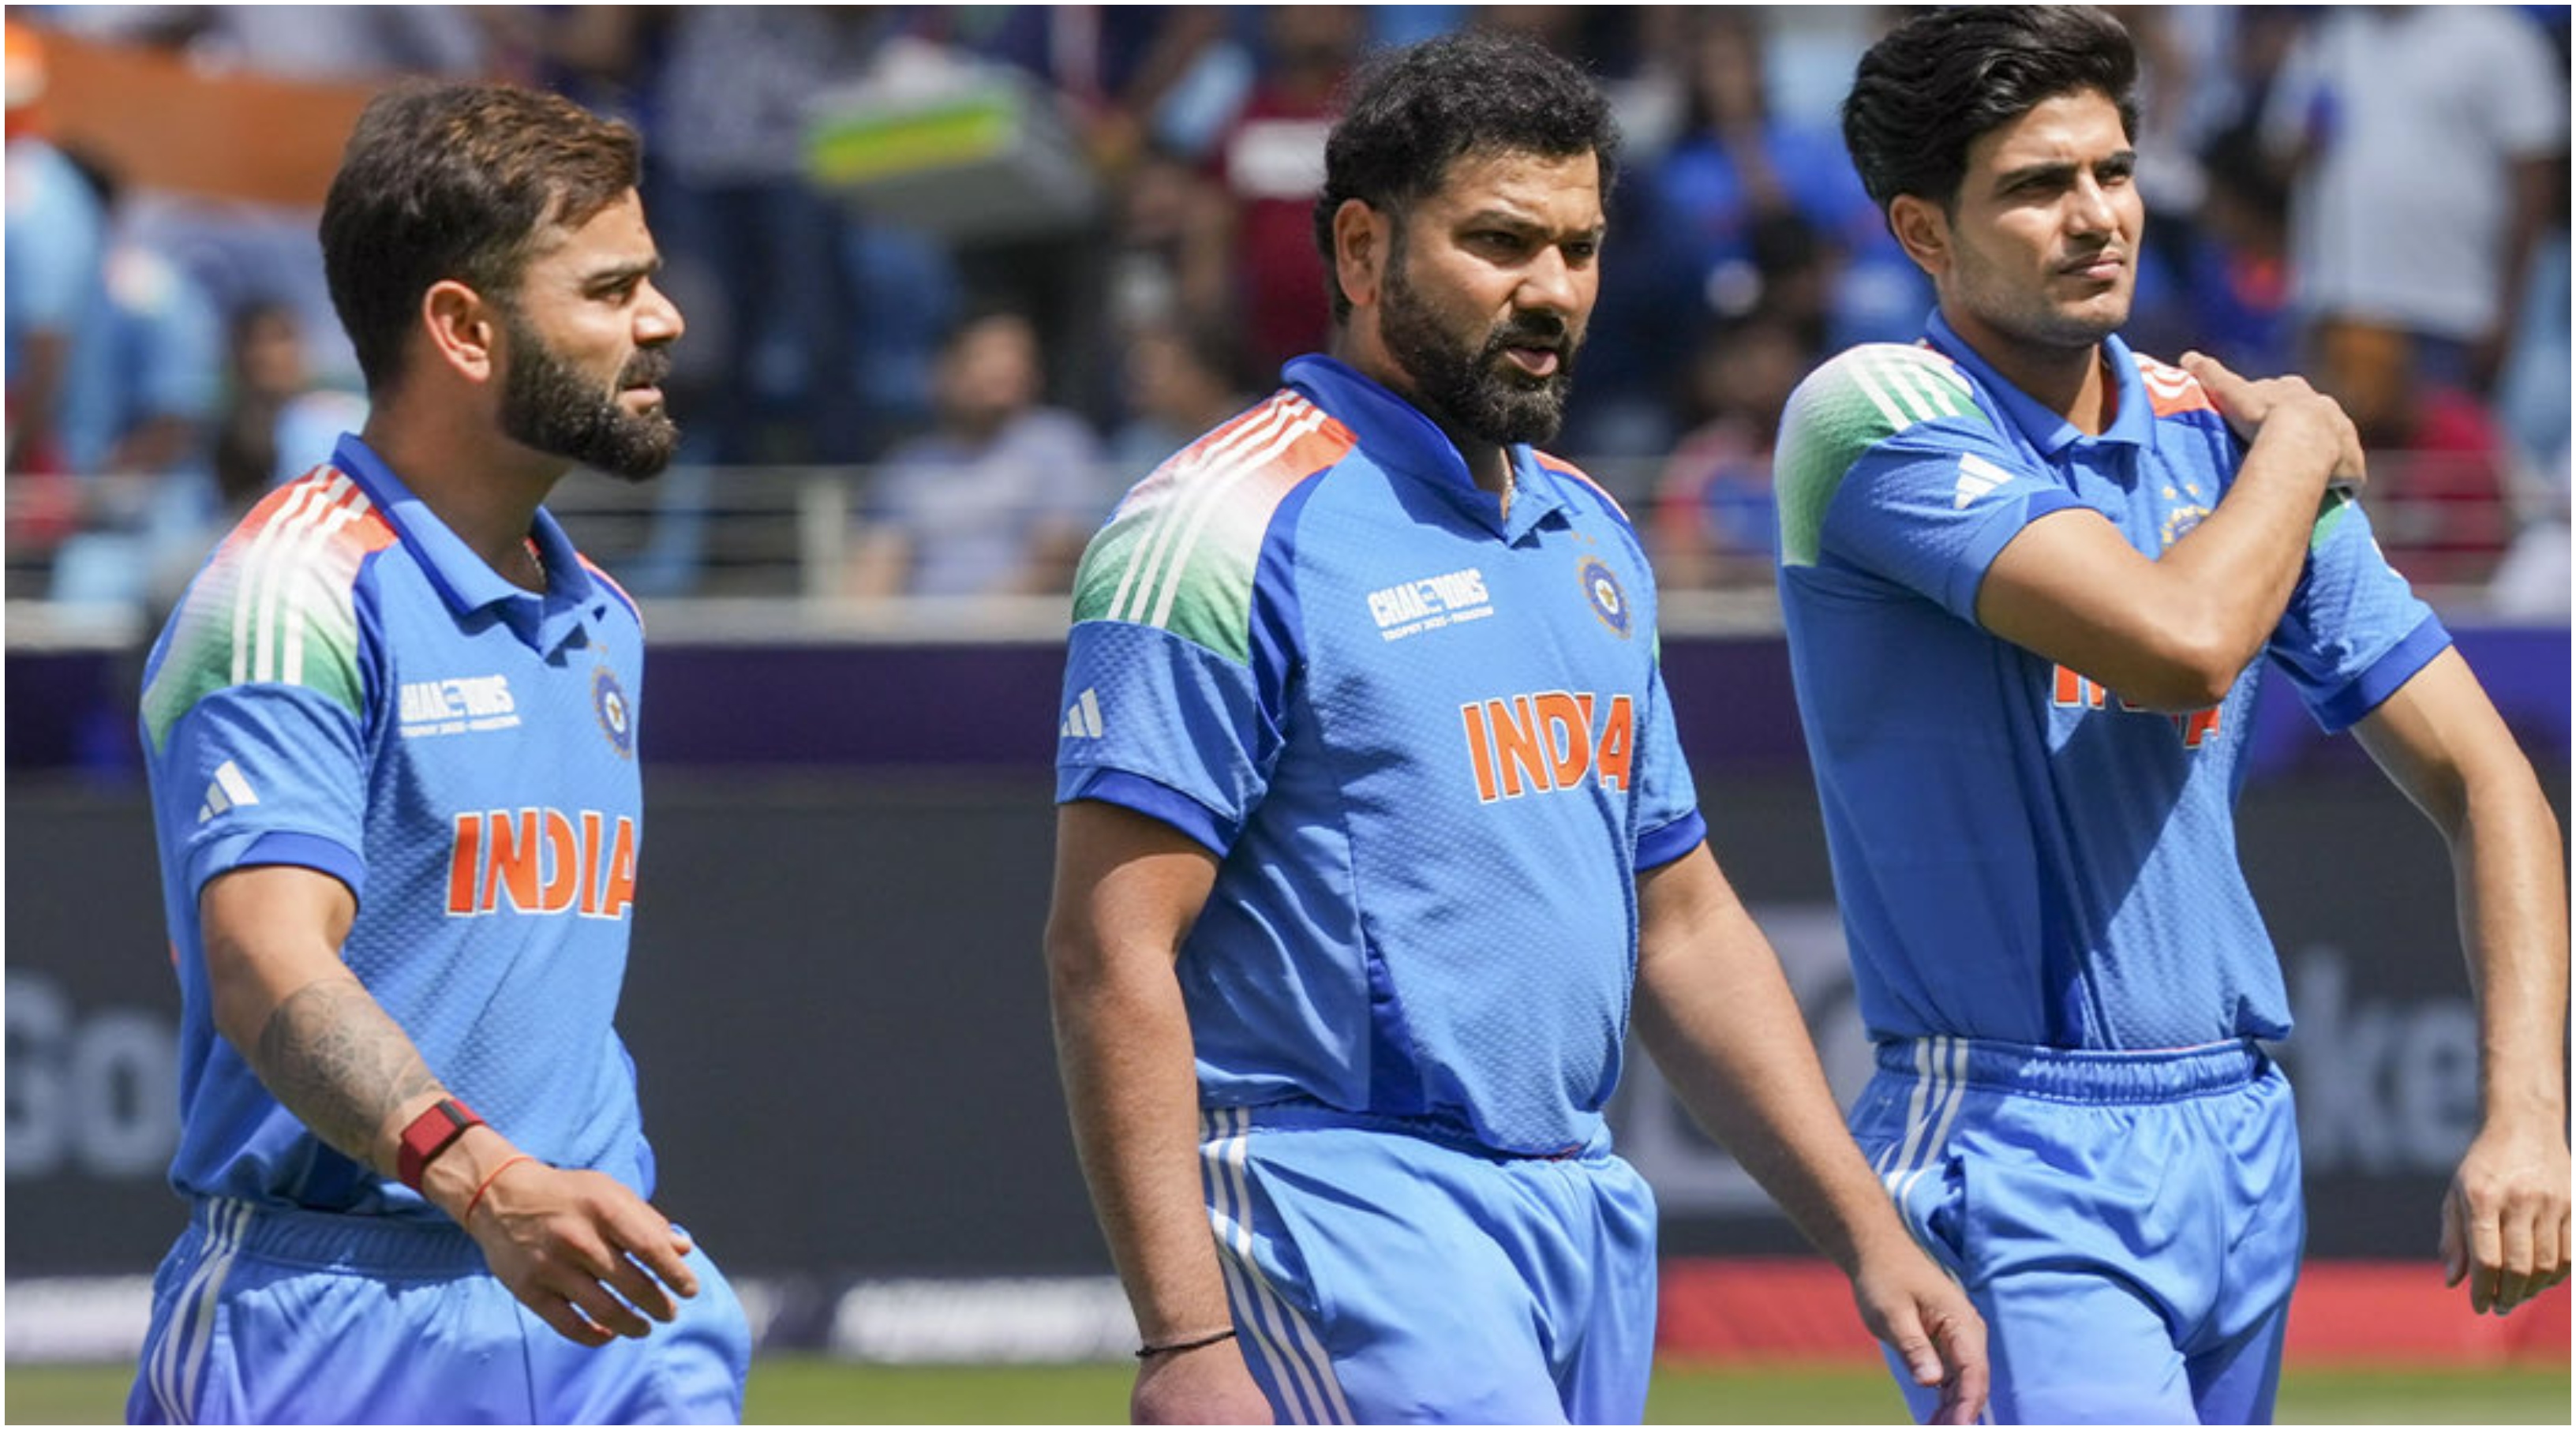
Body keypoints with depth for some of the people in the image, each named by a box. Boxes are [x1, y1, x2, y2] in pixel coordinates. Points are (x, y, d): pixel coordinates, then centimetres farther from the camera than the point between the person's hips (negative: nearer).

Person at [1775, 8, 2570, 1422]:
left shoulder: (2223, 442, 11)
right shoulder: (1876, 419, -8)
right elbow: (2177, 642, -22)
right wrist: (2299, 446, -1)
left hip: (2242, 1148, 7)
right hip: (2016, 1171, -7)